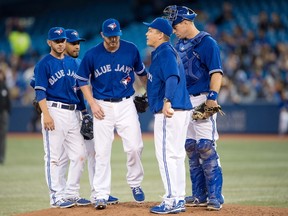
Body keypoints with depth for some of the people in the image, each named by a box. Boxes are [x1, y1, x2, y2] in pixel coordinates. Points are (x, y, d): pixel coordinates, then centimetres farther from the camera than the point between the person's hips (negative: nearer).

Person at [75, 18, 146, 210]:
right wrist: (92, 104, -4)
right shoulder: (92, 54, -6)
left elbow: (142, 72, 14)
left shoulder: (131, 50, -2)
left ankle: (135, 183, 19)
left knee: (135, 147, -5)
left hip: (126, 104, 1)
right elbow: (82, 79, 5)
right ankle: (101, 195, 2)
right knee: (102, 152, -3)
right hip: (102, 106, -1)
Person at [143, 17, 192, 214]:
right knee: (176, 155, 12)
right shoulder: (163, 52, 19)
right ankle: (179, 199, 16)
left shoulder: (165, 52, -12)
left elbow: (173, 77, -27)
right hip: (180, 110, 11)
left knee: (166, 155, -9)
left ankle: (172, 201, -9)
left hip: (169, 112, -11)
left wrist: (167, 100, -39)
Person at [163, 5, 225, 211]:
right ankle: (200, 195, 12)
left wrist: (212, 97, -26)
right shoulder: (180, 45, 16)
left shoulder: (207, 42, -8)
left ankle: (215, 196, -9)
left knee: (206, 147, -12)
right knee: (190, 148, 7)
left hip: (202, 100, -8)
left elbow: (216, 72, -15)